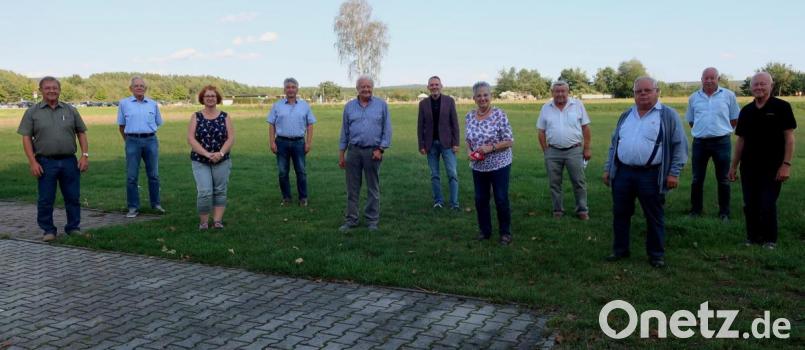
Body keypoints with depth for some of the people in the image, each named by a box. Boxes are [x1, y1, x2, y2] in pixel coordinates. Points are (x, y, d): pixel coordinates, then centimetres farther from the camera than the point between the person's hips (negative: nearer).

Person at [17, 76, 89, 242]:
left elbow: (81, 133, 11)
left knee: (73, 197, 6)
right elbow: (26, 138, 0)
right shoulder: (32, 112, 4)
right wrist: (32, 162, -9)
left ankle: (73, 227, 18)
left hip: (70, 161, 2)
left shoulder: (70, 110, 9)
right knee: (45, 199, 3)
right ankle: (48, 230, 16)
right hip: (45, 163, -1)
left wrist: (85, 155, 0)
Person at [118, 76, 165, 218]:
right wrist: (128, 140, 13)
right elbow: (121, 126, 13)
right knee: (131, 176, 0)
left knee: (153, 174, 7)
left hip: (151, 140, 1)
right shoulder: (124, 103, 5)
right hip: (132, 141, -1)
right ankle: (133, 207, 7)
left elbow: (158, 123, 19)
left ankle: (156, 204, 19)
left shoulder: (153, 104, 8)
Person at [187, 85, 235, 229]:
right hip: (200, 161, -1)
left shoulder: (225, 117, 6)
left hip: (222, 161, 1)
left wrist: (221, 153, -16)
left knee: (220, 191, 4)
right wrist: (206, 154, -16)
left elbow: (231, 138, -1)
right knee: (205, 192, -11)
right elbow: (191, 139, -5)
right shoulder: (196, 117, 4)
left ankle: (217, 220, 11)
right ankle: (203, 221, 4)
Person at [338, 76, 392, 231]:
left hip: (373, 151, -2)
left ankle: (372, 220, 15)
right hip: (353, 150, 2)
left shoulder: (382, 105, 0)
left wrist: (380, 149, -8)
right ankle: (351, 220, 16)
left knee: (373, 188, 6)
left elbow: (387, 130, 0)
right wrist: (341, 154, 7)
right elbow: (344, 131, 9)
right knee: (352, 188, 6)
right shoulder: (349, 106, 7)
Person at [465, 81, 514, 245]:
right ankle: (485, 230, 29)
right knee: (480, 200, 12)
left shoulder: (499, 114, -13)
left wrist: (490, 148, -23)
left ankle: (505, 232, 20)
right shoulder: (469, 116, 1)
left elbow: (509, 141, -12)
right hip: (478, 167, 5)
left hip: (499, 165, -4)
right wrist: (469, 152, -7)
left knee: (501, 200, 3)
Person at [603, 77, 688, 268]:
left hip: (651, 176, -4)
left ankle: (656, 254, 18)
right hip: (622, 173, 4)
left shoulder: (668, 115, -1)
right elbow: (614, 144, 18)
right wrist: (608, 168, 13)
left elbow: (680, 145, -3)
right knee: (620, 213, 10)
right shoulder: (626, 115, 14)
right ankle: (620, 250, 24)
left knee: (654, 216, 5)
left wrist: (674, 173, -10)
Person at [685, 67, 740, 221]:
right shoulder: (694, 98, 7)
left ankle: (724, 212, 17)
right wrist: (702, 130, 9)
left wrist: (721, 129, 4)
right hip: (700, 142, 2)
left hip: (721, 142, -2)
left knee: (723, 179, 6)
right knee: (697, 179, 8)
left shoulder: (729, 95, 1)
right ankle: (695, 210, 20)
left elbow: (734, 119, 7)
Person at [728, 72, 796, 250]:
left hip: (772, 167, -4)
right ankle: (753, 238, 20)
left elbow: (789, 137, -7)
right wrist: (734, 166, 10)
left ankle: (770, 240, 14)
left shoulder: (781, 107, -5)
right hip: (749, 167, 4)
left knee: (768, 205, -2)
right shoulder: (746, 111, 8)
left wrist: (786, 164, -14)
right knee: (750, 205, 7)